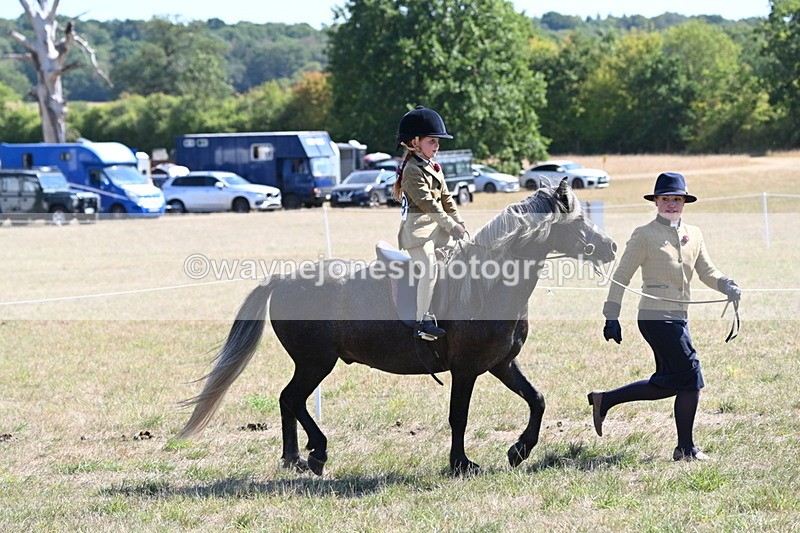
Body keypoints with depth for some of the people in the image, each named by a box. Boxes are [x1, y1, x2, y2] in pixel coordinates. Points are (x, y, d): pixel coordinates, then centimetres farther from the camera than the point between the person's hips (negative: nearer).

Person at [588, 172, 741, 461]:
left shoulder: (694, 234, 14)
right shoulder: (645, 235, -5)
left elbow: (706, 271, 15)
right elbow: (622, 276, -4)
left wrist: (727, 286, -7)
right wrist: (612, 316, -9)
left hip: (678, 317, 8)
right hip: (657, 315, -8)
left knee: (668, 383, 9)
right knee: (690, 377, -8)